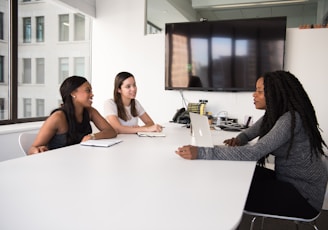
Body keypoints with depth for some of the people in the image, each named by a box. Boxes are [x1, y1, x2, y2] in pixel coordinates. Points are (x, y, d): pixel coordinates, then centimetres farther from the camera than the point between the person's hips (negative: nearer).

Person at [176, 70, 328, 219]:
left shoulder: (291, 119, -26)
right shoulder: (274, 114, 2)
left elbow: (253, 153, -36)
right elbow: (251, 131, 15)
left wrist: (200, 153, -40)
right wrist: (239, 139, -11)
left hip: (304, 195, -8)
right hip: (287, 180, 8)